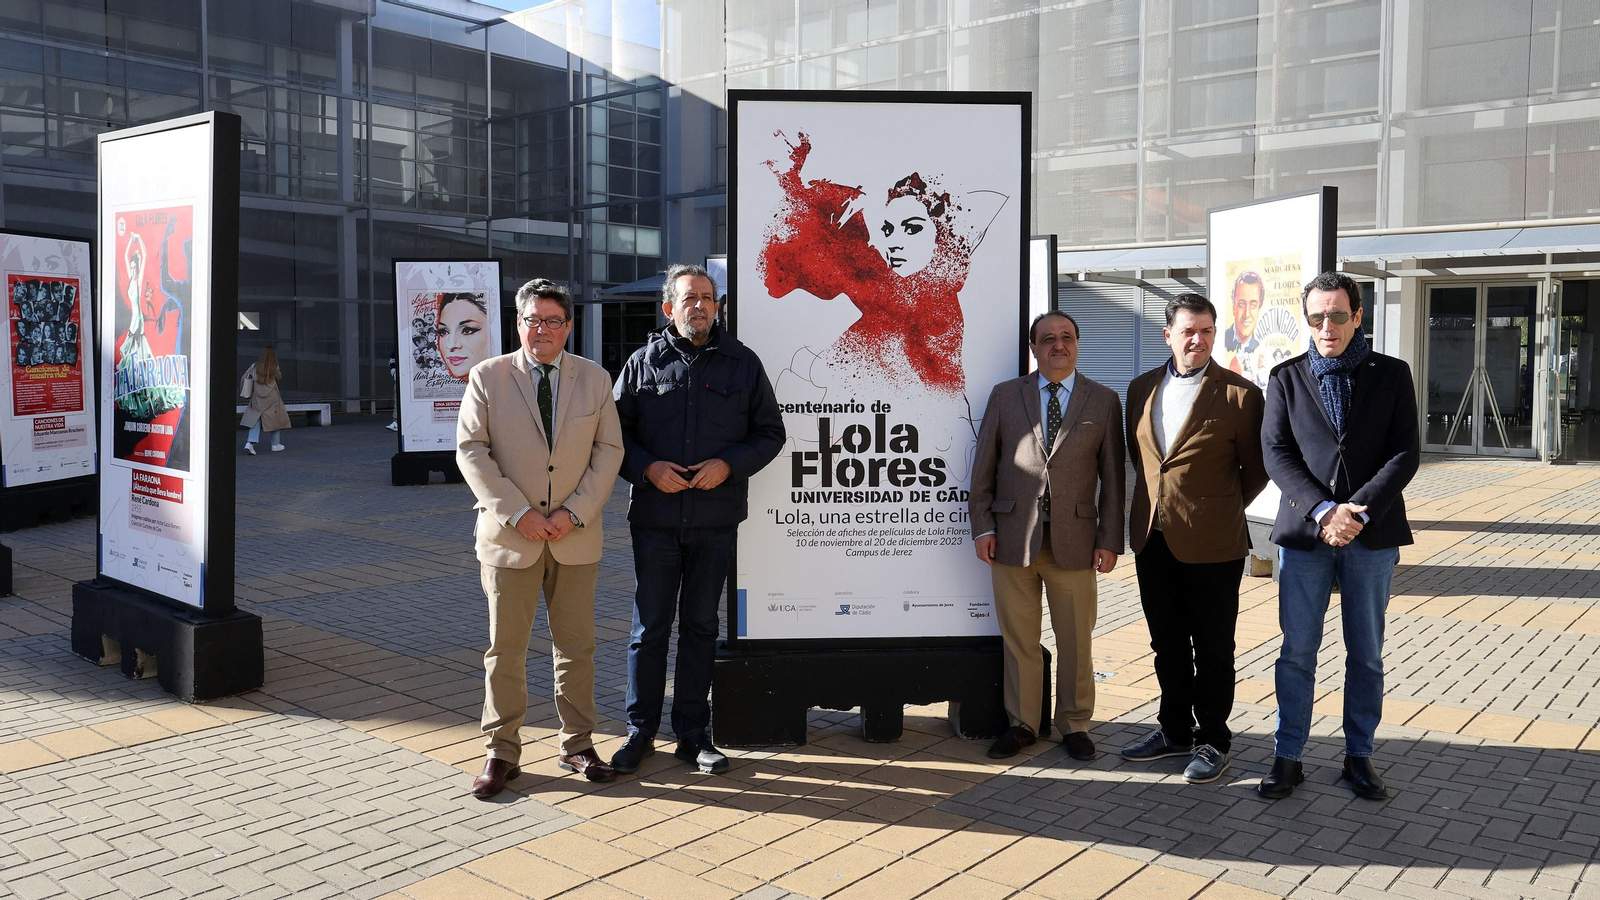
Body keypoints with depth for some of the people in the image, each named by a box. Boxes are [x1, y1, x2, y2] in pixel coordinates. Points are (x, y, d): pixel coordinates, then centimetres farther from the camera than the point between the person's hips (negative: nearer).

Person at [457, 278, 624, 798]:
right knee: (505, 649, 4)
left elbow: (609, 451, 3)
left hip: (576, 537, 2)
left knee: (576, 646, 10)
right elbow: (471, 451, -5)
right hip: (509, 537, -1)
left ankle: (578, 745, 23)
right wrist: (518, 513, -13)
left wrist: (576, 512, -9)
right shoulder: (487, 377, 0)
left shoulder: (595, 379, 5)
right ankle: (501, 754, 16)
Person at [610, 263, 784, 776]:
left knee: (700, 627, 10)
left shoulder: (742, 363, 6)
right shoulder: (643, 362, 5)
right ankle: (641, 730, 19)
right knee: (649, 627, 5)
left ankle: (694, 734, 20)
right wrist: (648, 468, -10)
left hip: (715, 521, 1)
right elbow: (614, 430, 7)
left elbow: (769, 432, 7)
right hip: (655, 519, 0)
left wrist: (728, 465, -9)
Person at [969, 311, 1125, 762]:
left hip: (1074, 539, 0)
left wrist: (1110, 539, -1)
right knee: (1018, 639, 9)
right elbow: (984, 467, 6)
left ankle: (1074, 724, 25)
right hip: (1012, 537, 0)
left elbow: (1112, 476, 4)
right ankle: (1022, 723, 23)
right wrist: (982, 526, -1)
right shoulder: (1005, 395, 6)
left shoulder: (1104, 401, 6)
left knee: (1075, 640, 8)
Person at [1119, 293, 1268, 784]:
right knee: (1167, 644, 16)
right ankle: (1175, 730, 31)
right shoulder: (1141, 389, 7)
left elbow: (1256, 468, 0)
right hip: (1153, 539, 5)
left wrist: (1224, 508, 5)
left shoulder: (1240, 394, -8)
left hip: (1210, 542, -5)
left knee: (1212, 649, 7)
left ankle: (1213, 740, 21)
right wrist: (1156, 498, 13)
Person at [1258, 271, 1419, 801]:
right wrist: (1323, 511, -16)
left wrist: (1359, 511, -16)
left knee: (1366, 654, 9)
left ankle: (1359, 755, 22)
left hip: (1372, 536, 0)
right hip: (1304, 533, 0)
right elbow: (1276, 454, -3)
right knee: (1297, 653, 4)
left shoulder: (1392, 375, 5)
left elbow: (1405, 453, -3)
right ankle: (1288, 758, 13)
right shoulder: (1286, 379, 6)